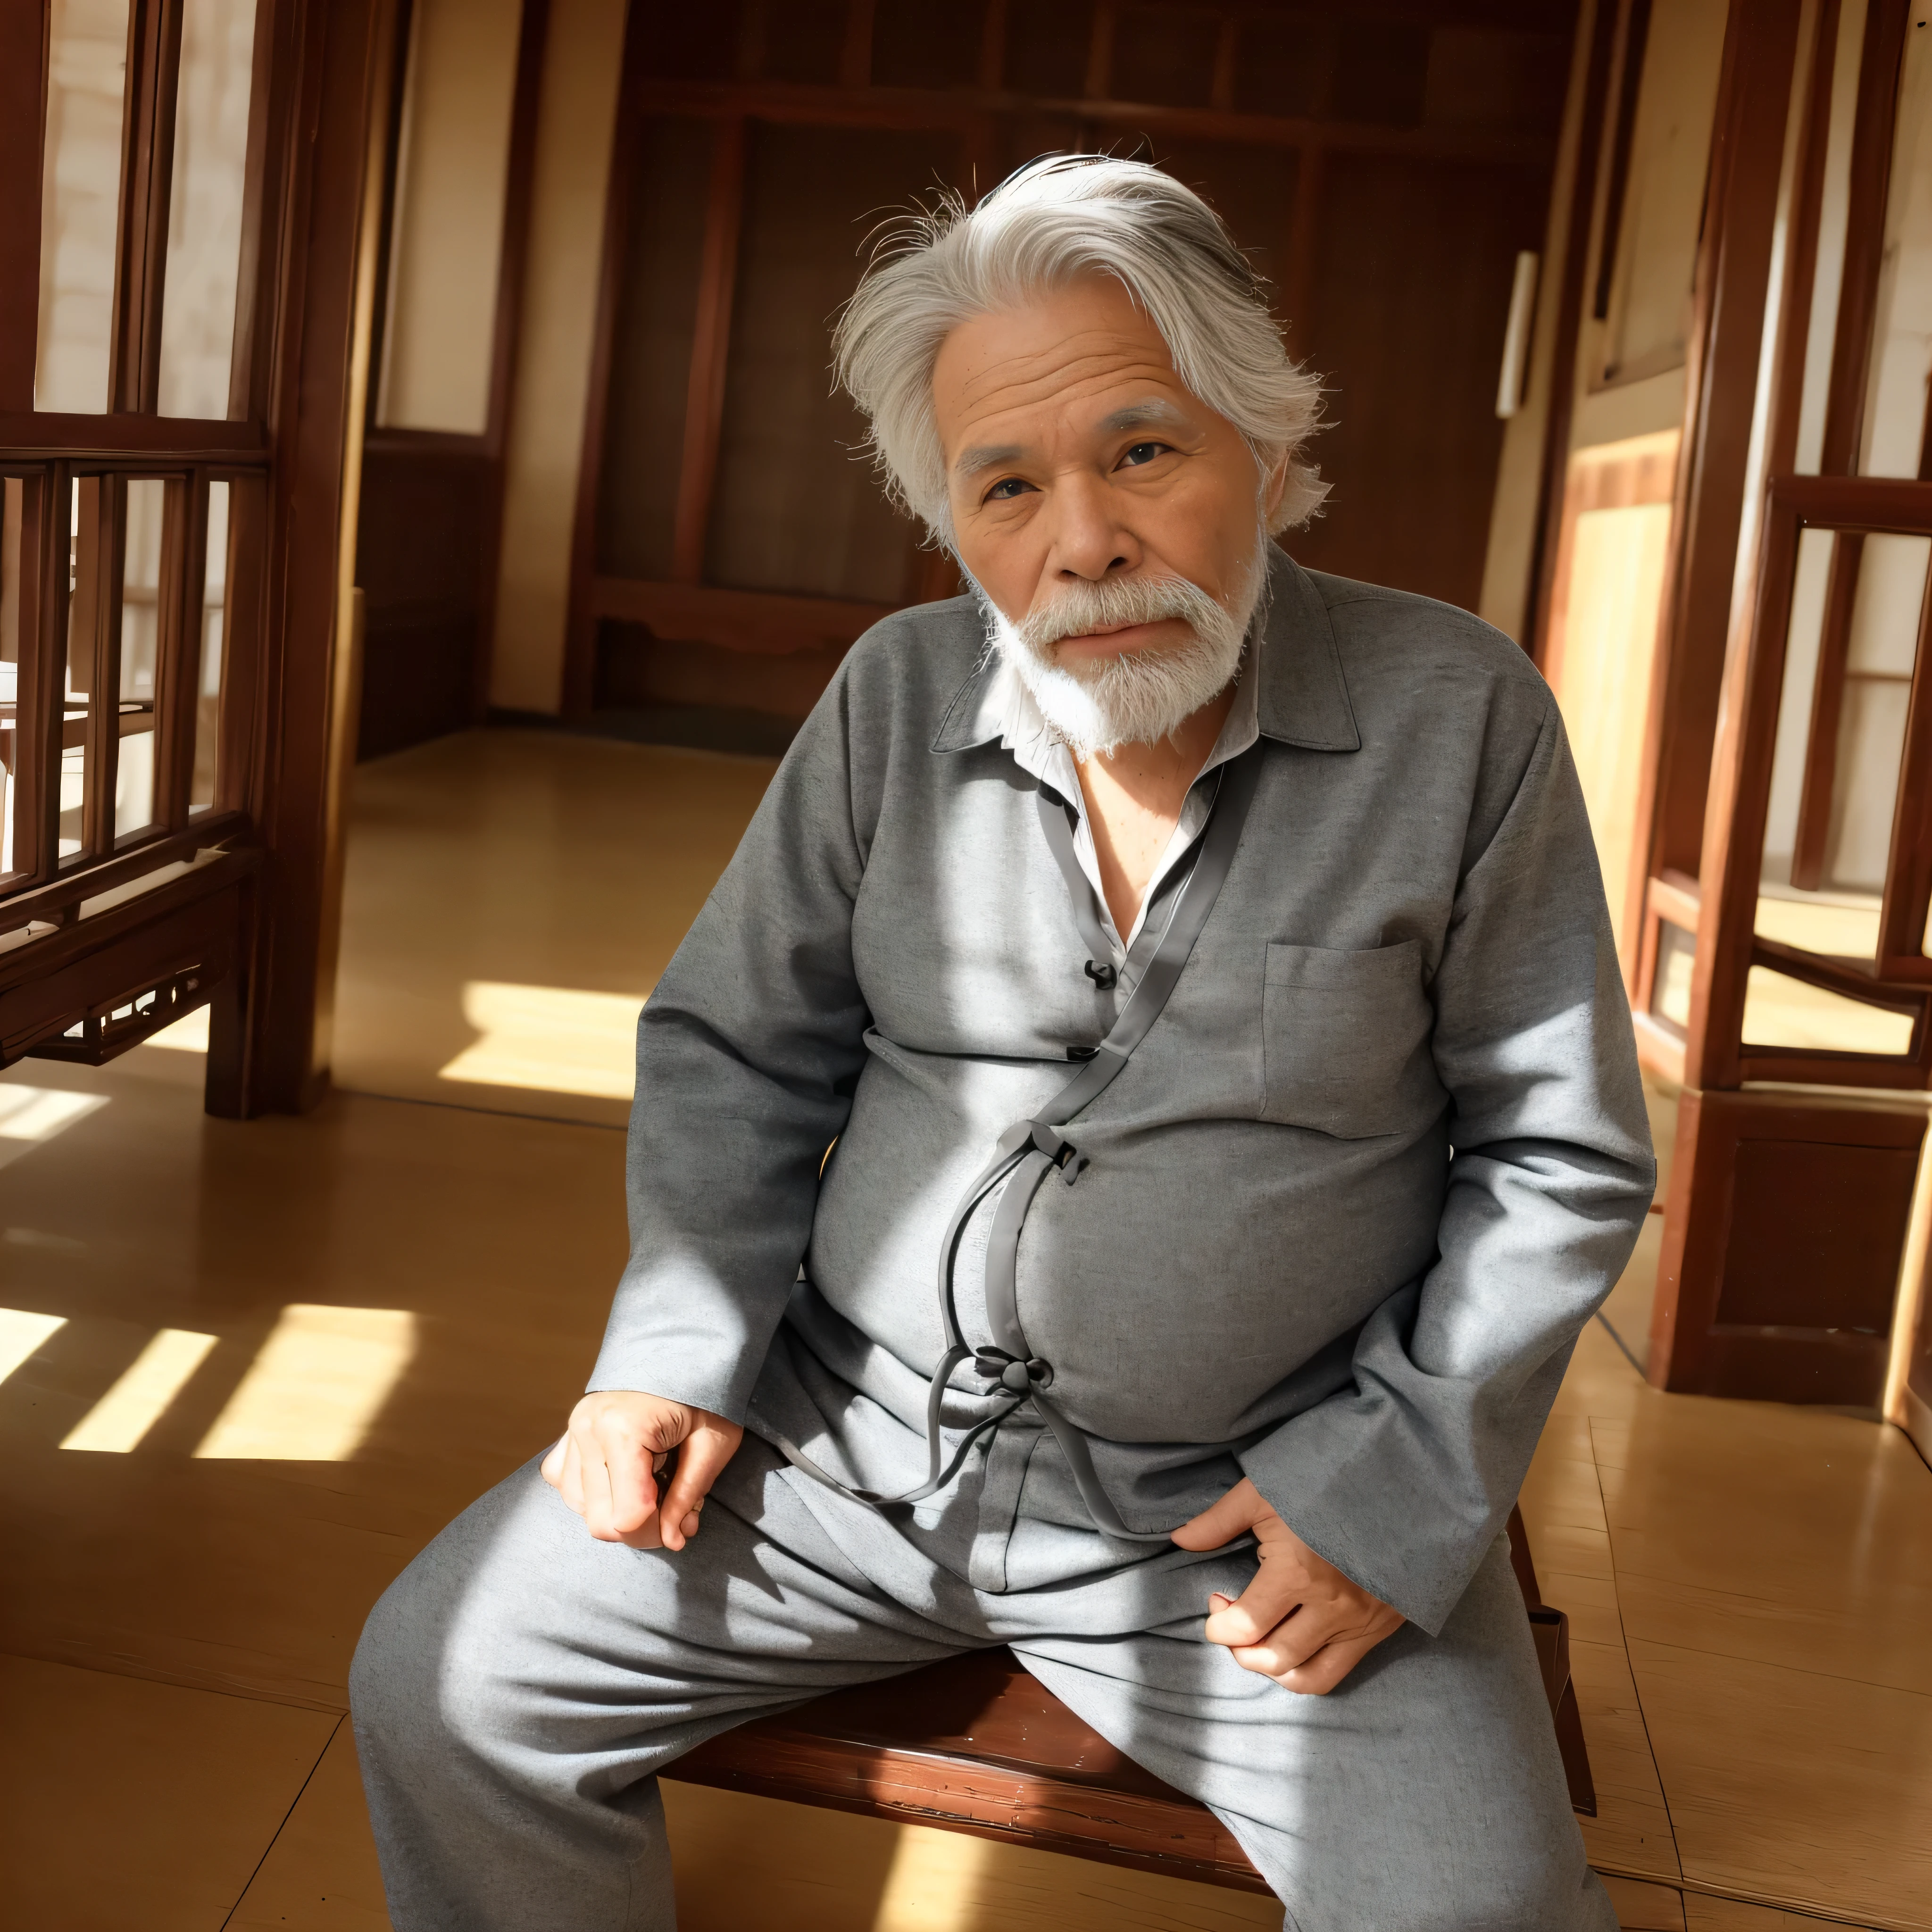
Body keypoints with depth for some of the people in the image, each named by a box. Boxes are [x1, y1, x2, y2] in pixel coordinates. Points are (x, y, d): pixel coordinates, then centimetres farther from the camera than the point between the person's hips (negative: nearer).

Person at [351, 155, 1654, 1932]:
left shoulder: (1461, 721, -8)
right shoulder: (896, 698, 1)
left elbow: (1559, 1159, -1)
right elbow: (736, 1046, 11)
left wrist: (1400, 1478, -10)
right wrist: (679, 1344, -3)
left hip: (1252, 1510, -2)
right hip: (852, 1436, 3)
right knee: (444, 1683, -4)